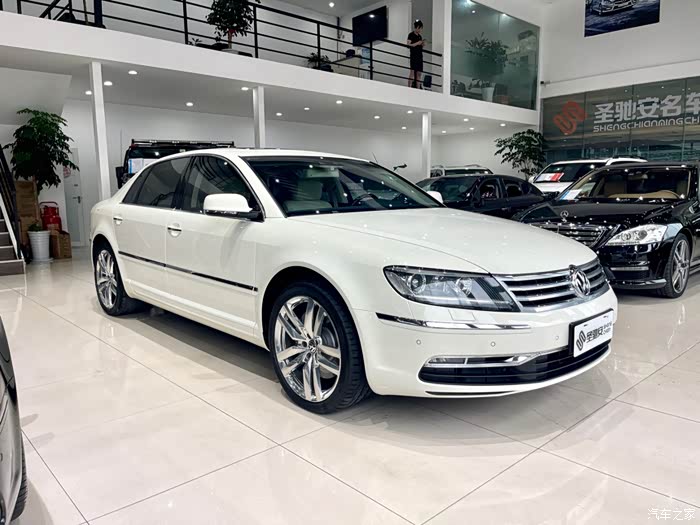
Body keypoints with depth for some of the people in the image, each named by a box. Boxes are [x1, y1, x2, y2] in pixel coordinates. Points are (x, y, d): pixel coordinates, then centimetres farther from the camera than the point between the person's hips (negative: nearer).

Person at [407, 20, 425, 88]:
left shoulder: (419, 36, 18)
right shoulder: (411, 34, -3)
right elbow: (408, 44, -14)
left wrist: (423, 44, 5)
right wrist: (417, 43, -17)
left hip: (420, 55, 7)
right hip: (414, 55, -7)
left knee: (419, 72, 3)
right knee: (413, 71, -15)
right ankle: (409, 87, -17)